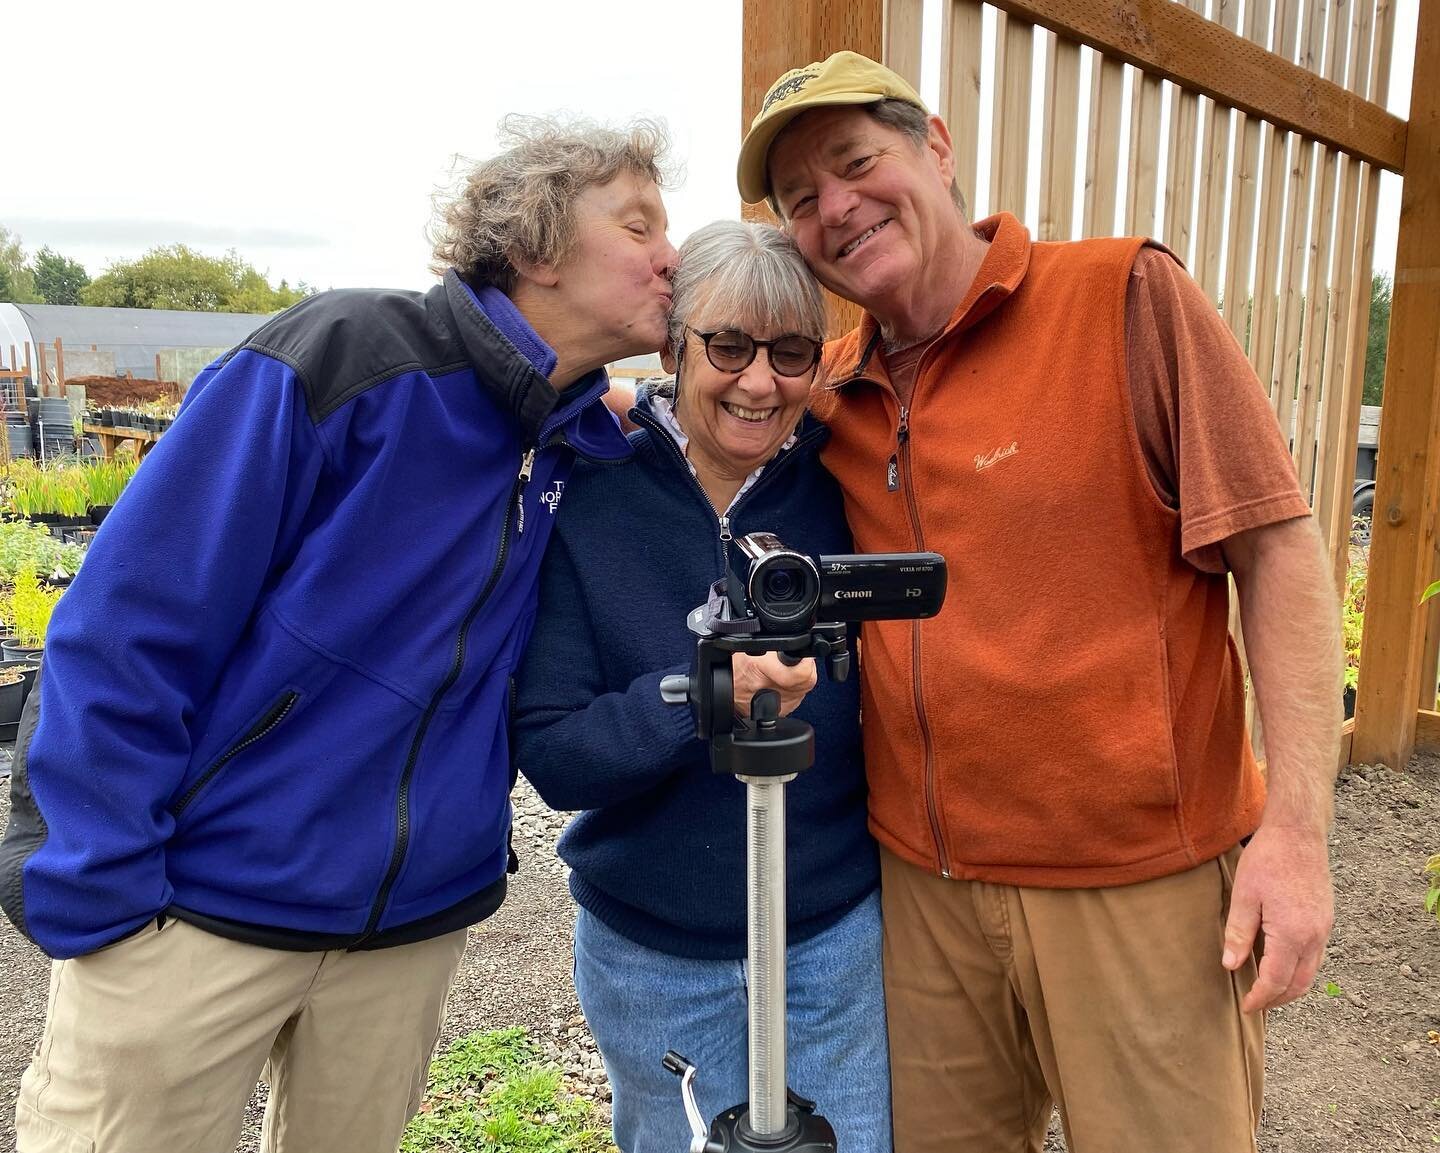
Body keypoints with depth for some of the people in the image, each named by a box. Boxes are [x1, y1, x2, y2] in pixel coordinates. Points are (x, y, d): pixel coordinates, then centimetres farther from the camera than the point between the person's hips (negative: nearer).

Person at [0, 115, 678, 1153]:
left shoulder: (585, 445, 1)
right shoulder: (342, 359, -17)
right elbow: (128, 623, -16)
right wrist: (98, 891, -15)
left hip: (417, 921, 6)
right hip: (201, 903, -5)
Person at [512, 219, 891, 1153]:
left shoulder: (847, 487, -9)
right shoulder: (590, 503, -13)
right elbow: (550, 754, -18)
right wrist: (702, 692, -33)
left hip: (839, 937, 1)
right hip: (654, 954, 0)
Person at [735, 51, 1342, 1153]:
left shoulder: (1127, 298, -9)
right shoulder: (827, 391, 5)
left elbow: (1277, 548, -9)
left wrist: (1298, 825, -13)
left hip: (1144, 884, -4)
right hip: (920, 884, 4)